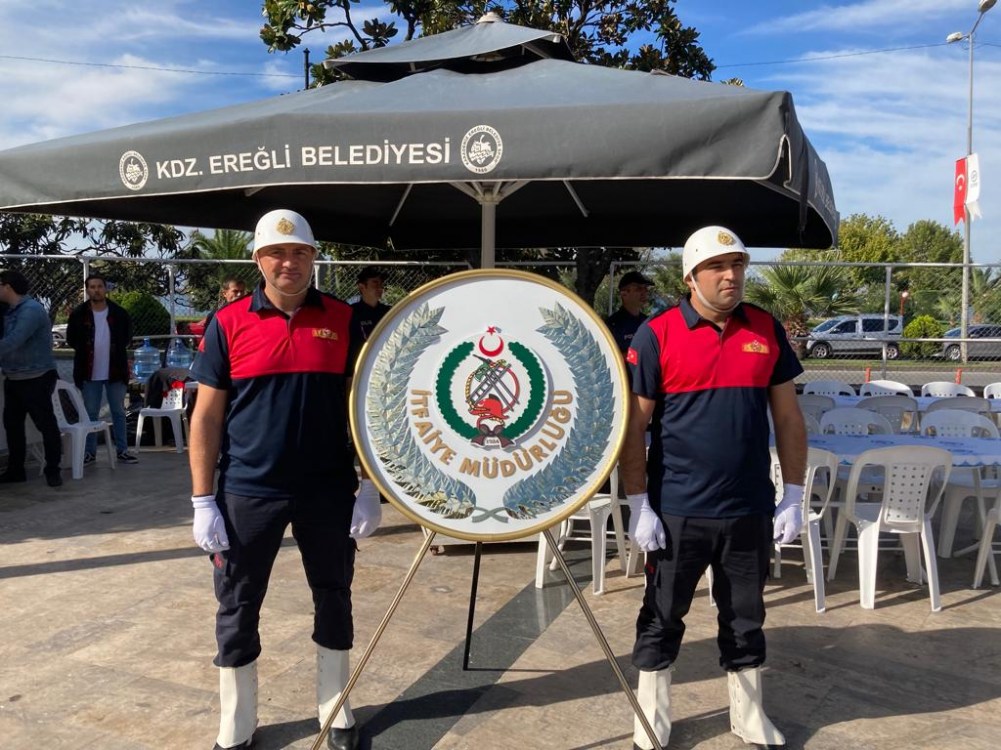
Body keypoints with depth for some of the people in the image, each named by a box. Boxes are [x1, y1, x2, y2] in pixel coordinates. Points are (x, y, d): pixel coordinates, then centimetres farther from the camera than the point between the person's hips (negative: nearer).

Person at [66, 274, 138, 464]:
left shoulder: (119, 313, -2)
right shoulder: (78, 314, -2)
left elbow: (127, 336, 8)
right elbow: (71, 339, 6)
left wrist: (116, 350, 0)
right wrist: (86, 351, 0)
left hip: (115, 370, 0)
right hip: (89, 372, 0)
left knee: (118, 412, 8)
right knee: (90, 413, 8)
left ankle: (122, 450, 15)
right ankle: (89, 452, 16)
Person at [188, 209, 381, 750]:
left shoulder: (342, 320, 0)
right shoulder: (228, 324, -3)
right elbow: (207, 416, -1)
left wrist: (369, 488, -3)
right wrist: (203, 501, -6)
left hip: (328, 491, 1)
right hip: (248, 492, -1)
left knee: (334, 599, 13)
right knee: (237, 609, 9)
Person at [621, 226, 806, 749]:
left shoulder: (767, 330, 3)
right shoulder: (656, 335, -8)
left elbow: (787, 416, 7)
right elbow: (633, 425, -7)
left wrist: (793, 495, 4)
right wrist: (638, 505, -10)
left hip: (750, 511, 3)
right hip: (677, 511, -3)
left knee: (745, 619, 17)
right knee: (661, 619, 11)